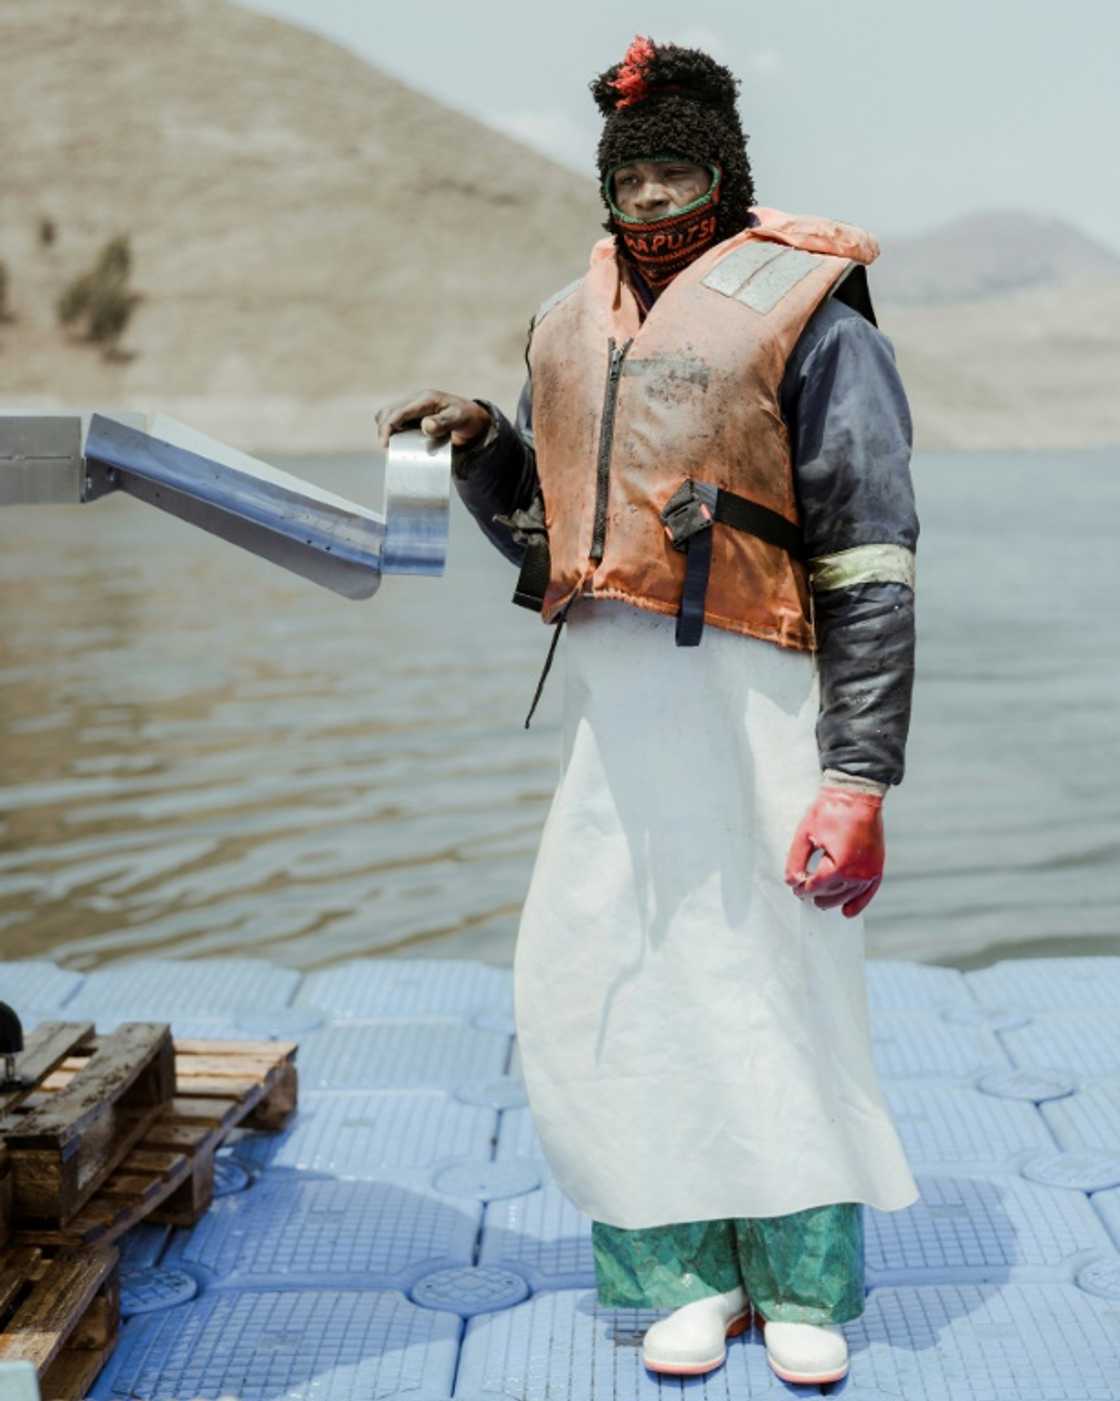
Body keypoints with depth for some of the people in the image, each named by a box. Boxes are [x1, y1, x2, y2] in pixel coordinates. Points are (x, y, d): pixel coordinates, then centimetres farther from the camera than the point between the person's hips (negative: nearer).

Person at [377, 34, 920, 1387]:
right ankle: (687, 1270, 21)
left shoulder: (806, 316, -3)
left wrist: (859, 771, -15)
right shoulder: (570, 326, 16)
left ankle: (803, 1285, 21)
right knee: (594, 986, 4)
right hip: (612, 705, 6)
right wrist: (480, 443, 5)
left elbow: (870, 573, -8)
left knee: (778, 982, 2)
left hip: (750, 700, -5)